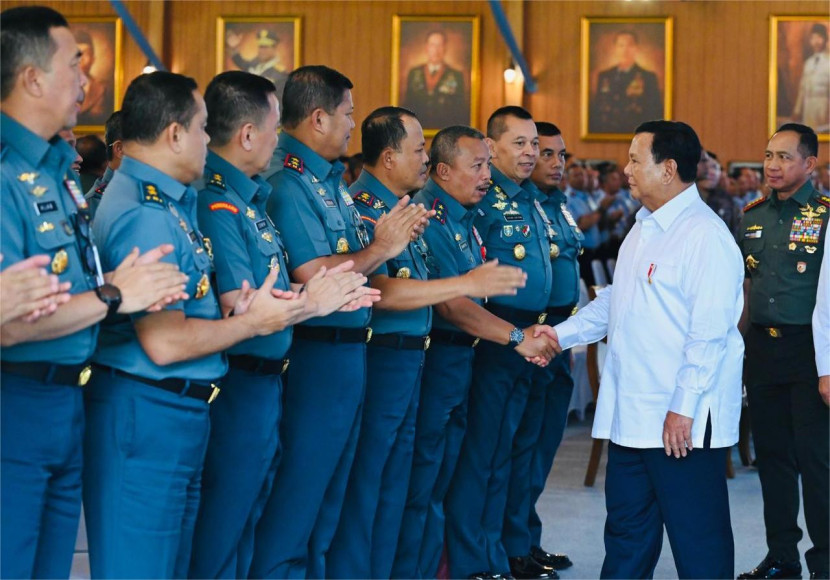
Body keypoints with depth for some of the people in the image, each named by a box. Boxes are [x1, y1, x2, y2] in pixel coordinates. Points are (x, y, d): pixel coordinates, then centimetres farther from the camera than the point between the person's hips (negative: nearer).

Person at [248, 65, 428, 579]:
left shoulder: (330, 180, 13)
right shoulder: (288, 182, -17)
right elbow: (312, 276, -24)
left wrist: (396, 236, 7)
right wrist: (380, 249, -14)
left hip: (349, 353, 10)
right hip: (316, 357, -10)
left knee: (330, 499, 18)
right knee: (295, 499, -2)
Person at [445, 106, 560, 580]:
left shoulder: (533, 200, 15)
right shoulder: (483, 200, -11)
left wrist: (538, 330, 14)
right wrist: (514, 335, -17)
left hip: (525, 340, 8)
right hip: (490, 339, -8)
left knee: (503, 452, 13)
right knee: (478, 452, -3)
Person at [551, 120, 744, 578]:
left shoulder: (705, 235, -15)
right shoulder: (644, 228, 15)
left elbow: (709, 332, -20)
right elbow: (615, 301, 24)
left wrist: (684, 407, -22)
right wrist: (561, 335, 15)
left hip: (682, 420, -9)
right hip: (631, 414, 10)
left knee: (697, 539, -1)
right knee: (627, 528, 17)